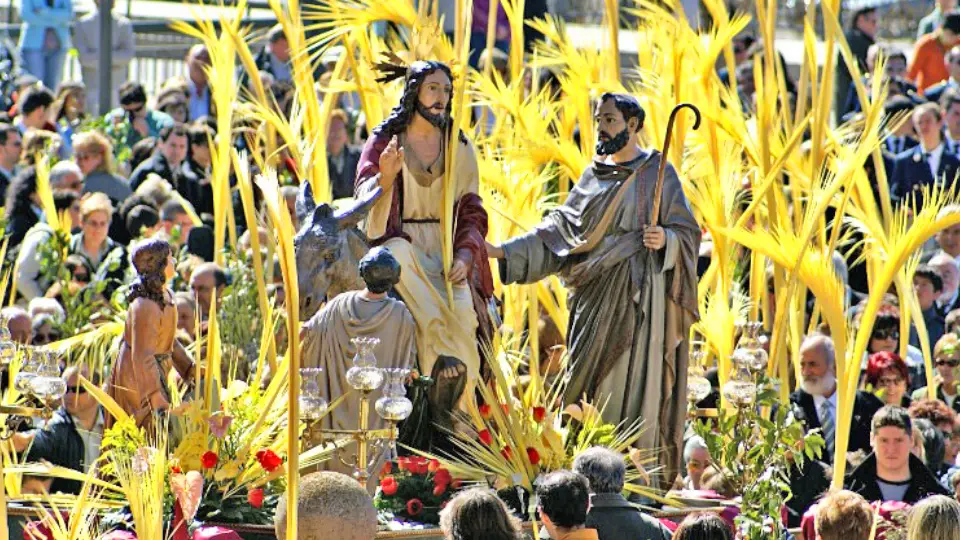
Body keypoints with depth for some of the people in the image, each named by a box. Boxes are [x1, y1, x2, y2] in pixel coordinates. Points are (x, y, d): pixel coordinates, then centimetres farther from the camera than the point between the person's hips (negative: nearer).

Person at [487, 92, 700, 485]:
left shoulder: (657, 173, 1)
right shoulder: (594, 175, 16)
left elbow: (688, 232, -1)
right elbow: (560, 229, 15)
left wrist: (665, 239, -22)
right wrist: (504, 251, 8)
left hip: (639, 293, -5)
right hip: (596, 296, 5)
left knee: (632, 384, -10)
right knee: (592, 384, 1)